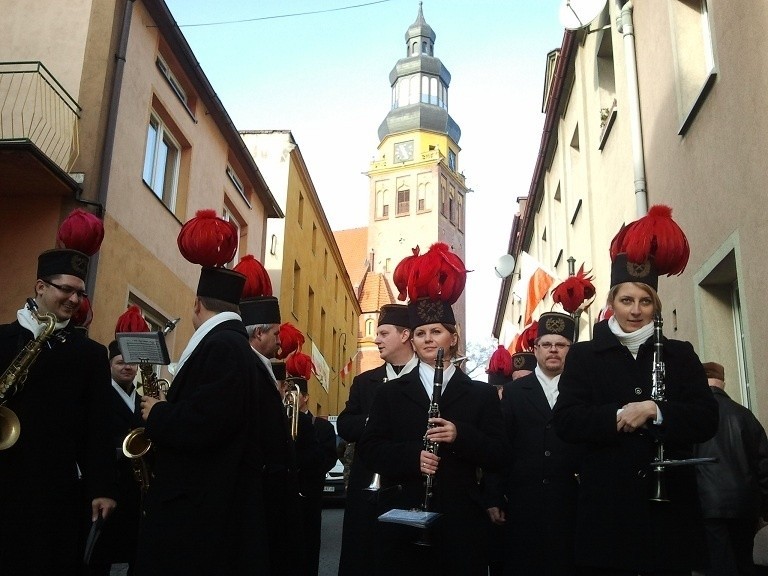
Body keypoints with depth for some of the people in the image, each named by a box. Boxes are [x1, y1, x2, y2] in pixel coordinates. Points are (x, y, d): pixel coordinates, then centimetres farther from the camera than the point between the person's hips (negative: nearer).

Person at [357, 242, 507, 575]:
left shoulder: (482, 394, 6)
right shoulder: (390, 392, 8)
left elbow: (498, 457, 2)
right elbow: (368, 449, 2)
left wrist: (461, 436, -17)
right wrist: (412, 456, -16)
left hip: (459, 521, 0)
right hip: (401, 519, 0)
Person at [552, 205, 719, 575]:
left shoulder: (681, 355, 9)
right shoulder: (584, 355, 4)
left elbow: (706, 420, -2)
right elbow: (565, 420, -7)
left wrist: (655, 411, -17)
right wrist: (618, 416, -20)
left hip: (670, 506, 2)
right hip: (606, 509, -2)